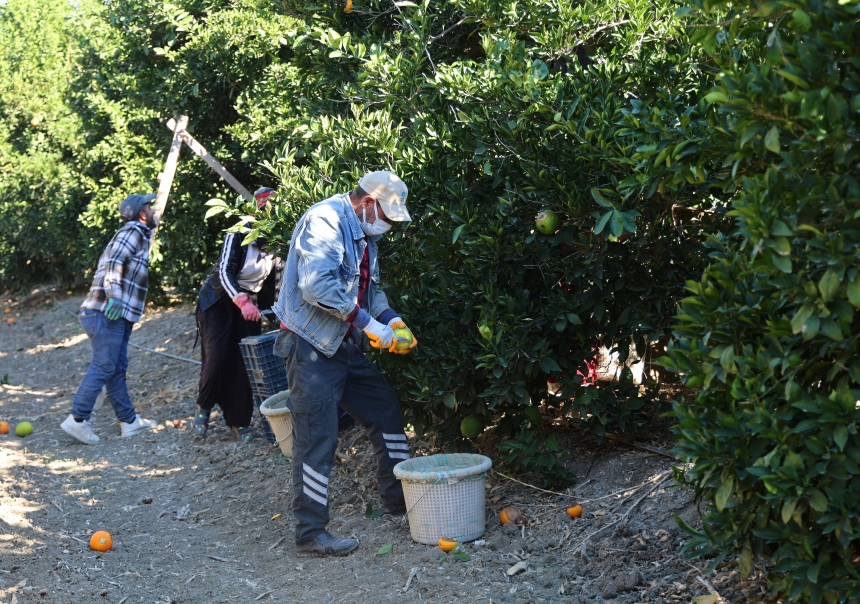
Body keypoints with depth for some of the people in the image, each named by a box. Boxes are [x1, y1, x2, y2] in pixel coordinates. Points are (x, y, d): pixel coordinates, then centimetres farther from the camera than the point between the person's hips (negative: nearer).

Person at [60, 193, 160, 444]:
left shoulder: (140, 235, 23)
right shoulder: (133, 231, -6)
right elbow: (114, 262, -20)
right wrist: (114, 294, -31)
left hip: (118, 313, 10)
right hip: (107, 313, -10)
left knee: (117, 369, 11)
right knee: (103, 367, -11)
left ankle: (129, 420, 16)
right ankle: (78, 419, -12)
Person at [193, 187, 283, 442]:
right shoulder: (240, 234, -19)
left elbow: (272, 281, 7)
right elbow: (225, 271, -27)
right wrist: (242, 302, -41)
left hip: (249, 303, 4)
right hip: (218, 299, -4)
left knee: (244, 361, -2)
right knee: (216, 355, -17)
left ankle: (239, 420, 8)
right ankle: (203, 407, 5)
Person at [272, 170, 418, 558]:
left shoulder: (363, 234, 14)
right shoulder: (325, 220, -17)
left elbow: (370, 287, 21)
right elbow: (316, 285, -28)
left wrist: (390, 319, 1)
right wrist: (367, 322, -23)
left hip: (346, 347, 10)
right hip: (311, 347, -10)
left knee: (387, 412, 13)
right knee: (317, 439, -8)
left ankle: (401, 501, 29)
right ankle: (310, 535, 0)